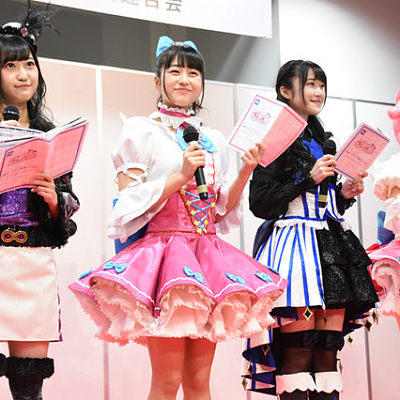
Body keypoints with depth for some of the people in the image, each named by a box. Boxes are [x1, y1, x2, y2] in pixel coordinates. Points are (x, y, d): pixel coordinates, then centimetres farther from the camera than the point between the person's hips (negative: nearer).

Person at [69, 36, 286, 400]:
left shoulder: (213, 141, 17)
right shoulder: (142, 131, 2)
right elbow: (128, 203, -6)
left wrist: (246, 172, 4)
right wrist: (182, 174, -12)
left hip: (207, 252, 5)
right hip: (164, 247, -5)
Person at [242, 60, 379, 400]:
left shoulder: (323, 142, 22)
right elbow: (260, 202, -10)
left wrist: (346, 193, 8)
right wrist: (309, 179, -12)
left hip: (331, 245, 7)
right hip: (294, 242, -7)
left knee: (328, 354, 2)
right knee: (297, 354, -11)